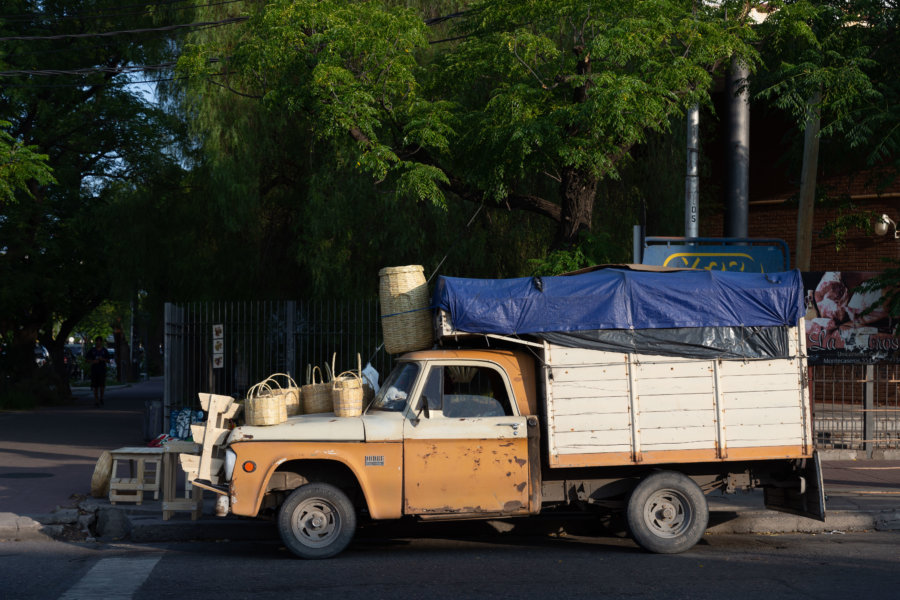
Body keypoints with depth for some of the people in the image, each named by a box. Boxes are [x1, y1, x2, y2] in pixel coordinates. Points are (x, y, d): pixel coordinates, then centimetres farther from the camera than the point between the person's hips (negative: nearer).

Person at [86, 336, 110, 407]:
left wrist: (102, 359, -12)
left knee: (102, 386, -7)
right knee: (95, 386, -1)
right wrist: (93, 361, -11)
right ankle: (96, 400, 4)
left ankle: (101, 398, 14)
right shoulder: (91, 350, 7)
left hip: (102, 370, 0)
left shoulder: (105, 351, 8)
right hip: (94, 370, 0)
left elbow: (108, 361, 7)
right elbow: (88, 360, 8)